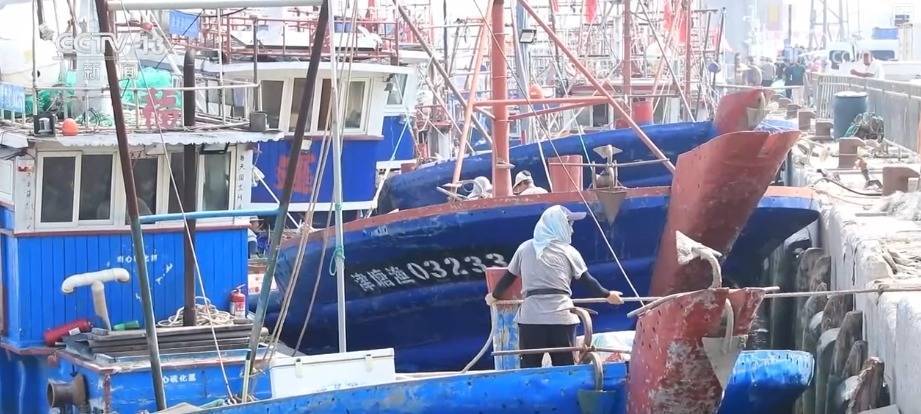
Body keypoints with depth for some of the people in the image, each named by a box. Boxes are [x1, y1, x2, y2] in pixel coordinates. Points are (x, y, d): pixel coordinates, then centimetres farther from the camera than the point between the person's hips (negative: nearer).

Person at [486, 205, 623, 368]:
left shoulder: (525, 248, 13)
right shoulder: (567, 251, 7)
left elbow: (508, 278, 20)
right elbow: (587, 281, 9)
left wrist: (494, 296, 38)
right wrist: (607, 295, 25)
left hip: (530, 316, 2)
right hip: (561, 317, -1)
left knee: (529, 369, 3)